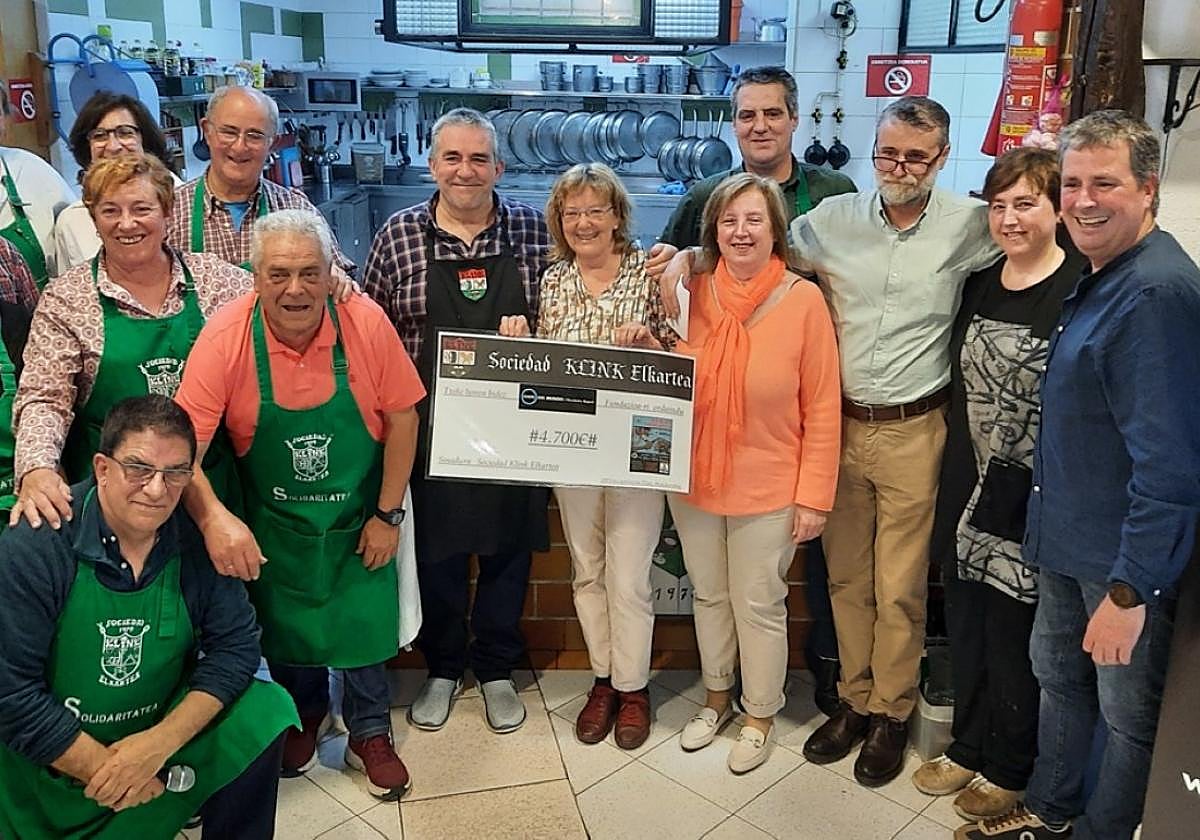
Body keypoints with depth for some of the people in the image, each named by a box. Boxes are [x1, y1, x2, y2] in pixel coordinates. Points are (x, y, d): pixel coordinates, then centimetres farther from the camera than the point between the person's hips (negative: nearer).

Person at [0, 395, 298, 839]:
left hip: (163, 736, 3)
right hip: (48, 761, -2)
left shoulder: (198, 541, -10)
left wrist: (160, 743, -20)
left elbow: (235, 644, -8)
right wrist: (101, 768, -19)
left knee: (263, 711, -15)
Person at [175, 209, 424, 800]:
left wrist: (388, 514, -9)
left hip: (357, 516, 0)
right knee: (285, 624, 18)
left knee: (365, 621, 9)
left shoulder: (365, 322, -20)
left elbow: (401, 417, -11)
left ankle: (369, 735, 34)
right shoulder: (225, 337, -22)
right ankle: (304, 716, 47)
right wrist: (213, 517, -39)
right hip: (272, 523, 1)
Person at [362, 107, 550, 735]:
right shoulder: (399, 235, -1)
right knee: (436, 547, 12)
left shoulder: (535, 230, 1)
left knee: (508, 545, 11)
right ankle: (442, 666, 34)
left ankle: (496, 668, 32)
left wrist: (532, 333, -14)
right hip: (430, 425, 0)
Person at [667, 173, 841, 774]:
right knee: (708, 595, 19)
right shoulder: (693, 293, -3)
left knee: (759, 606, 10)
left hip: (767, 489, -3)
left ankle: (759, 717, 33)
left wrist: (814, 496, -10)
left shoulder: (803, 300, -12)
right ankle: (716, 698, 42)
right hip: (694, 479, 4)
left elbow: (822, 409, -9)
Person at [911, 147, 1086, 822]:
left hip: (1034, 501, -6)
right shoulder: (979, 283, 8)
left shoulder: (1081, 291, -14)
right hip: (968, 490, 6)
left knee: (1016, 639, 8)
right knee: (966, 628, 18)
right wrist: (957, 478, 12)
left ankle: (1009, 770, 30)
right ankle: (968, 746, 38)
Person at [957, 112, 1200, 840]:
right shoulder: (1099, 276, 8)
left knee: (1127, 712, 11)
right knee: (1058, 677, 23)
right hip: (1069, 538, 10)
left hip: (1125, 559, -9)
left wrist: (1130, 588, -24)